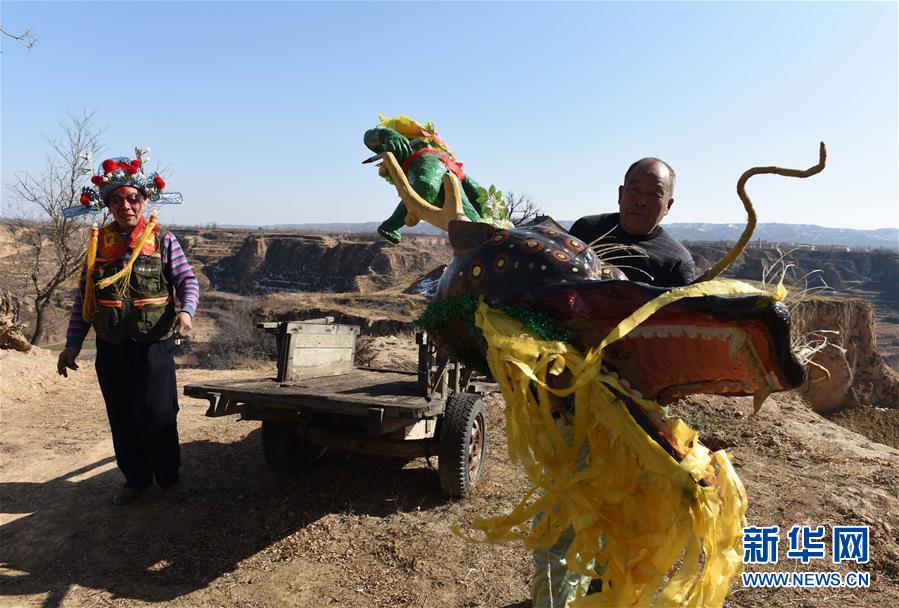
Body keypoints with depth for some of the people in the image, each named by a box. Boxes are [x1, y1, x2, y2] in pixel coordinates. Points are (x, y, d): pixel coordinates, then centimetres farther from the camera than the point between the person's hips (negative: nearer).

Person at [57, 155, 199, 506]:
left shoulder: (162, 240, 0)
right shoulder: (99, 242, 8)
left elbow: (188, 281, -1)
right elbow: (84, 296, 10)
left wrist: (186, 311, -23)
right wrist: (73, 343, 6)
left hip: (154, 342, -3)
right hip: (111, 345, 4)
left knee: (156, 414, -2)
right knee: (121, 417, 11)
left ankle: (168, 477, 17)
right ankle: (135, 479, 27)